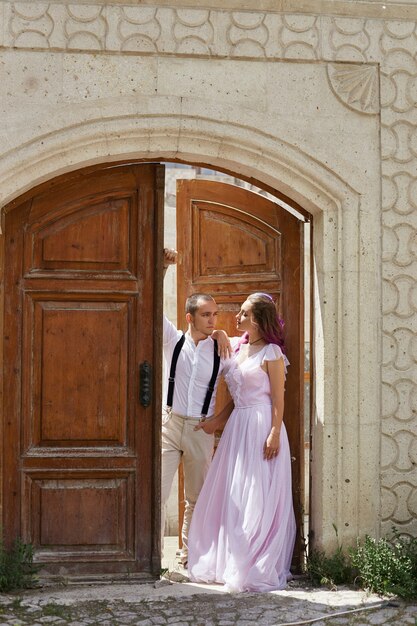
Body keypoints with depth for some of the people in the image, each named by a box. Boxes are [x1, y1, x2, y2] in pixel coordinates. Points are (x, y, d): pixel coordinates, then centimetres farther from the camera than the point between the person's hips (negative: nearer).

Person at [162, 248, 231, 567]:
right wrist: (162, 266, -11)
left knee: (197, 498, 11)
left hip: (202, 430, 2)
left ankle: (190, 556, 24)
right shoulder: (173, 340, 1)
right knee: (158, 492, -9)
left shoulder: (222, 351, 2)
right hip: (169, 423, -1)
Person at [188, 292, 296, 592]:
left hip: (262, 427, -7)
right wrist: (217, 421, 10)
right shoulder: (238, 348, 13)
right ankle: (229, 562, 18)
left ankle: (260, 570, 5)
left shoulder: (271, 353, -7)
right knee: (232, 497, 9)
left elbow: (278, 398, -11)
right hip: (237, 427, 8)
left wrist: (274, 434, -18)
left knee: (260, 499, -3)